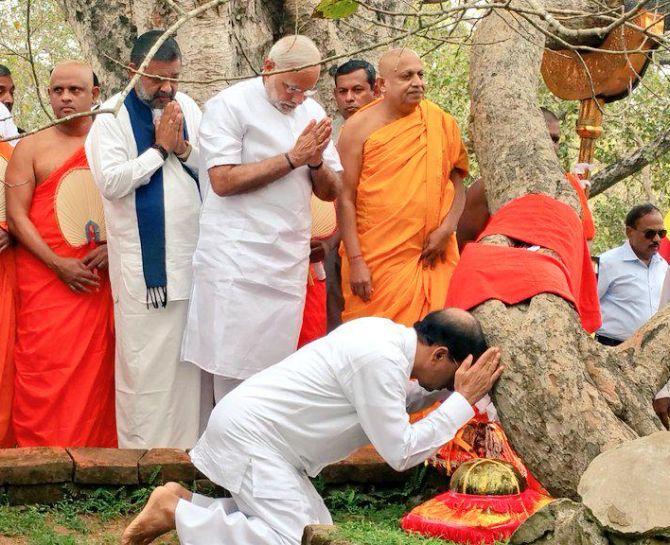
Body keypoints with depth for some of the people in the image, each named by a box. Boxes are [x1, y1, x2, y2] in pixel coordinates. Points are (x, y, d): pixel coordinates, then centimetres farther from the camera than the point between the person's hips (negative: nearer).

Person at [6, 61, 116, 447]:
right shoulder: (32, 148, 6)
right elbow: (16, 216, 0)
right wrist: (59, 264, -10)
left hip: (100, 280, 2)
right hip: (47, 281, -2)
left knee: (97, 371, 1)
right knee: (46, 372, -7)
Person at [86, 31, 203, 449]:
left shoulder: (186, 107, 10)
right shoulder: (112, 116, -5)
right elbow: (111, 182, -15)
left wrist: (185, 149, -10)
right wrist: (160, 148, -10)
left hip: (193, 254, 5)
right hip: (144, 262, -5)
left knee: (192, 358, 8)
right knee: (145, 361, -1)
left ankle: (190, 442, 16)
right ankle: (142, 448, 7)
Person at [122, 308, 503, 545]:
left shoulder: (385, 332, 6)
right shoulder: (381, 360, -23)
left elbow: (388, 404, 24)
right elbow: (400, 453, -19)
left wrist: (449, 387, 12)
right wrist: (463, 400, -14)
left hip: (251, 426, 10)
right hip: (252, 435, -10)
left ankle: (188, 501, 11)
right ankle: (177, 513, -8)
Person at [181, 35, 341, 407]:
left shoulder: (312, 111, 13)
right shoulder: (229, 105, -4)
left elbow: (331, 192, 14)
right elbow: (223, 180, -15)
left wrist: (316, 163, -8)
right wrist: (293, 158, -14)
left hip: (290, 263, 5)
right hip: (236, 262, -5)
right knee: (233, 374, -7)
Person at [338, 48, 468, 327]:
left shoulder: (442, 123, 7)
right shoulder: (360, 127, -2)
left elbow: (457, 180, 12)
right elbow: (345, 198, -4)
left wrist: (447, 228, -6)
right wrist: (355, 261, -11)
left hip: (432, 258, 3)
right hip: (376, 261, -3)